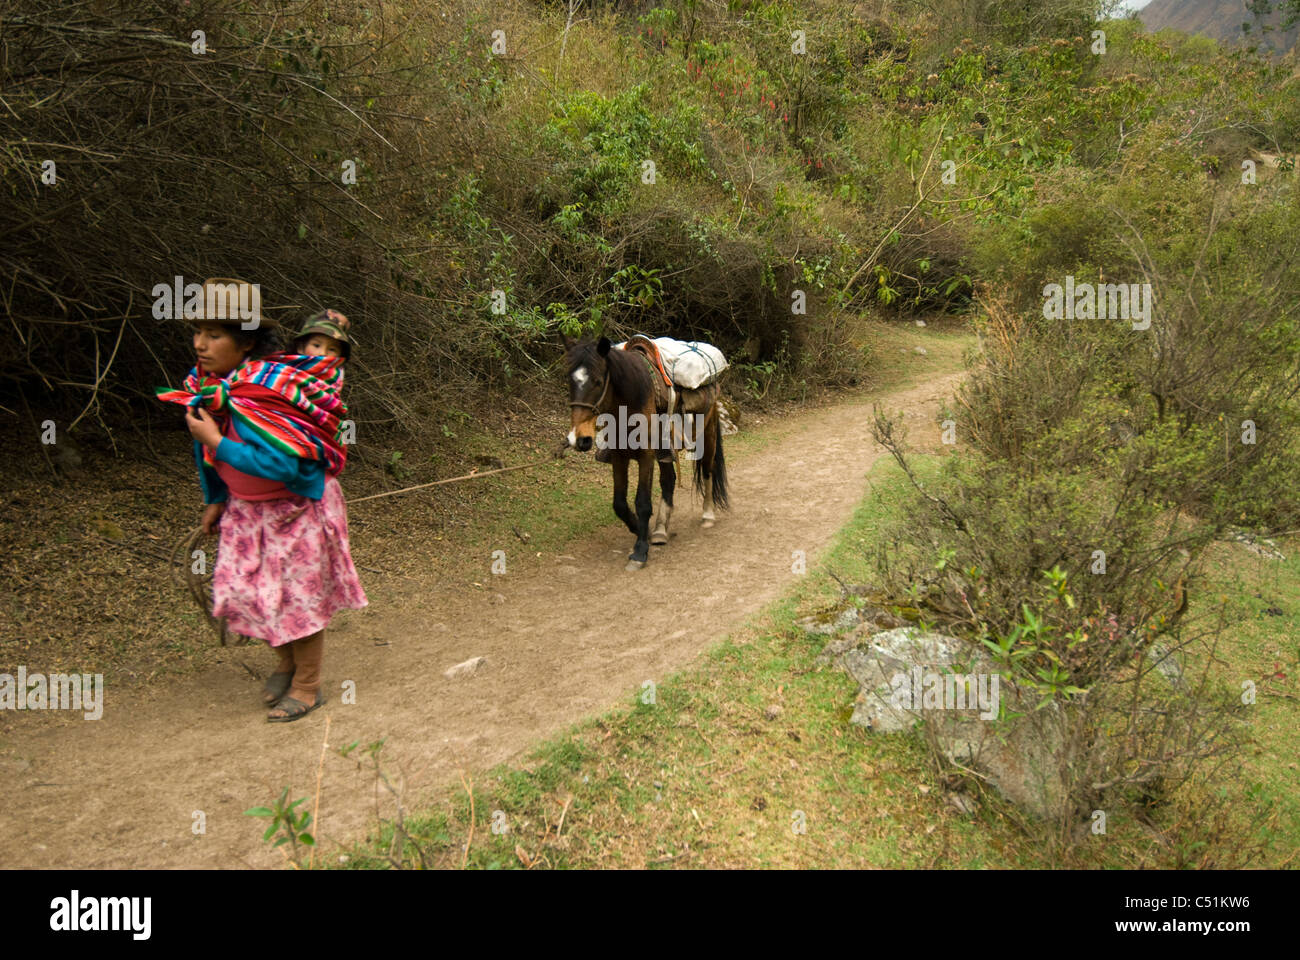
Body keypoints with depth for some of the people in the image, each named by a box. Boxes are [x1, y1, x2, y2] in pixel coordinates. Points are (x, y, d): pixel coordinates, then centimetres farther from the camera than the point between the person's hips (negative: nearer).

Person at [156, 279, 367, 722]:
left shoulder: (273, 390, -29)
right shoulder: (208, 387, -5)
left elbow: (283, 465, -33)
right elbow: (208, 447, 12)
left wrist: (216, 443, -30)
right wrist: (216, 500, 18)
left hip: (297, 507, -7)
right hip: (247, 509, 7)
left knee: (300, 595, 4)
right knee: (244, 590, 12)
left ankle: (307, 686, 22)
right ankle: (285, 662, 37)